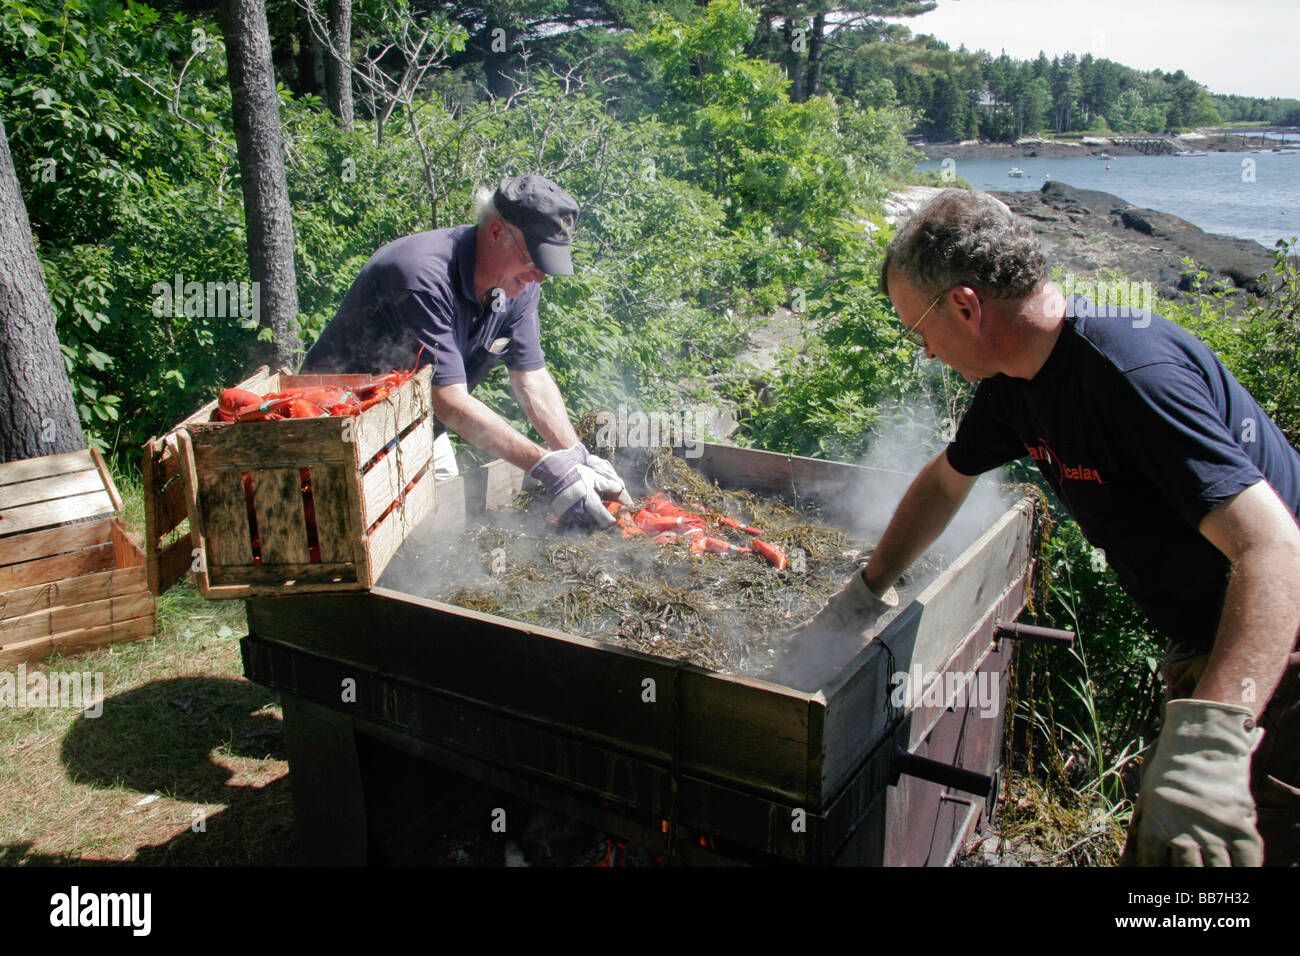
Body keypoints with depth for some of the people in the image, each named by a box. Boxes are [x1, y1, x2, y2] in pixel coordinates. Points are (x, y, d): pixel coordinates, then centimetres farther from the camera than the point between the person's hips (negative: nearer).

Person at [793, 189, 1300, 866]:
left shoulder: (1131, 372, -29)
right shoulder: (1016, 383, -1)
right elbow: (944, 480, 16)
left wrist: (1207, 739, -45)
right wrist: (864, 594, 18)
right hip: (1205, 658, 8)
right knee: (1149, 853, 15)